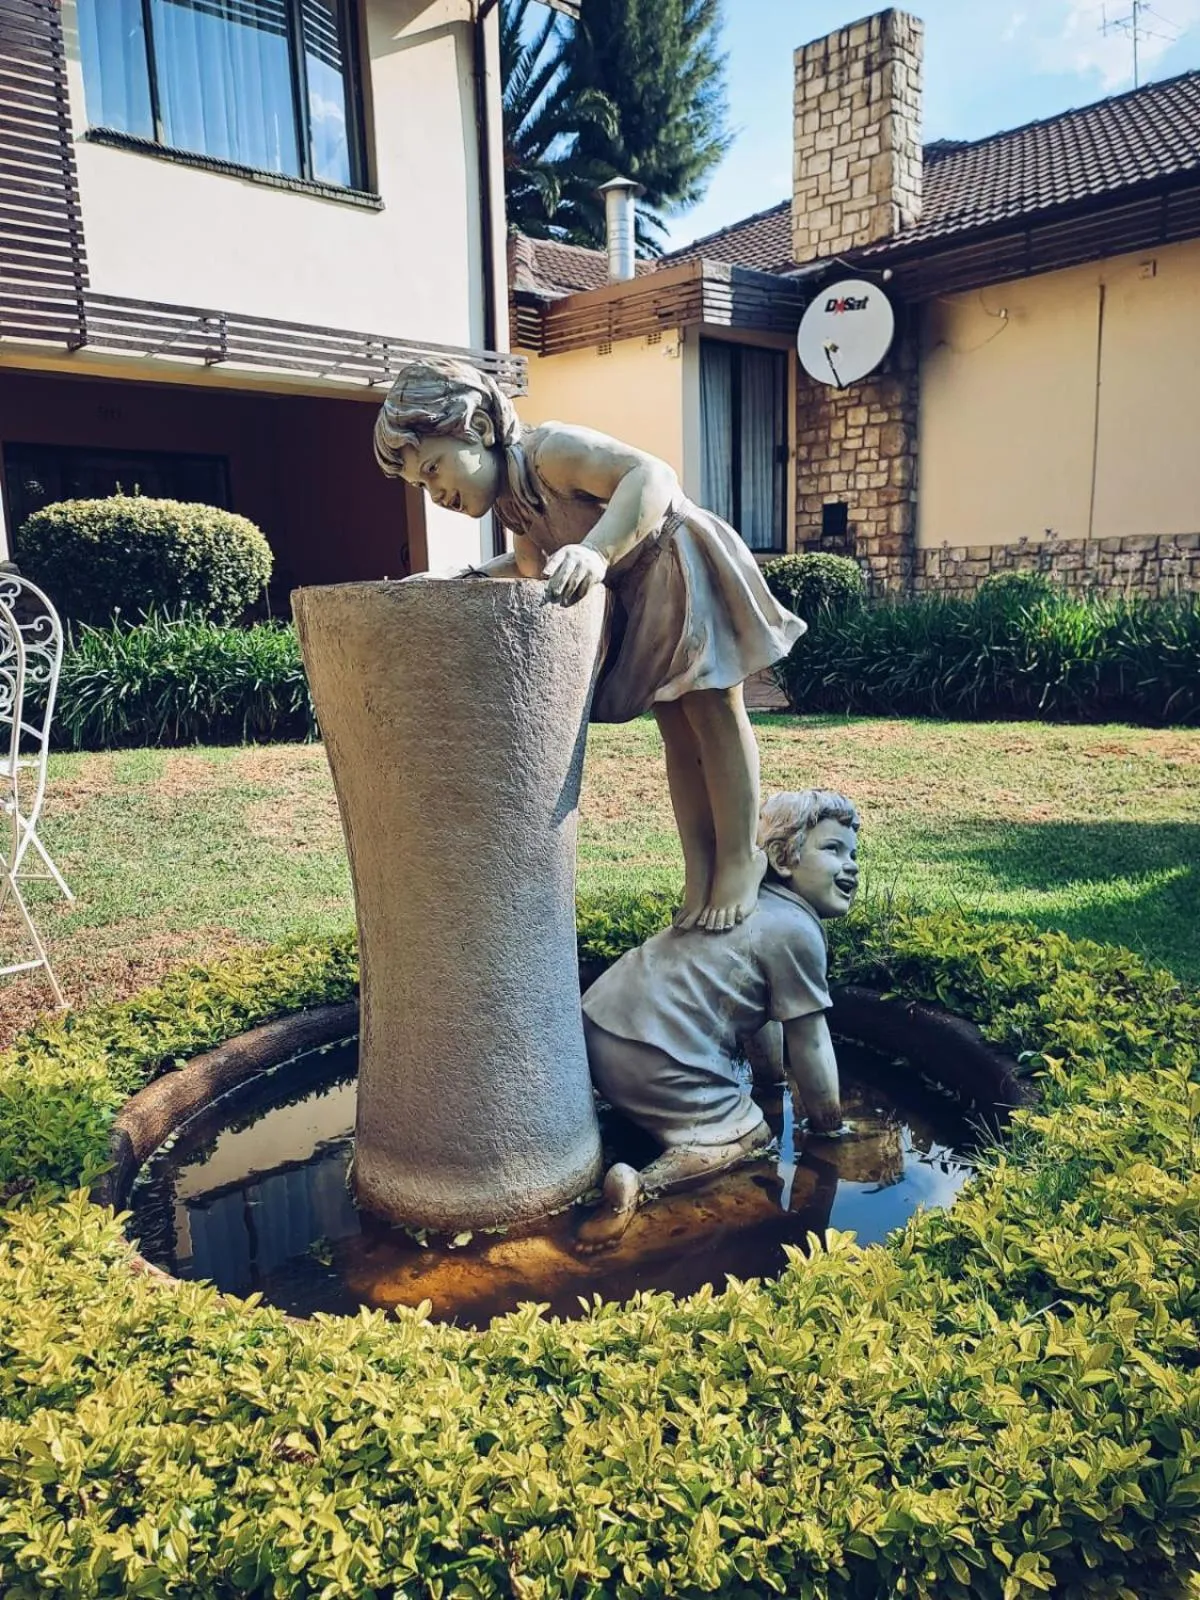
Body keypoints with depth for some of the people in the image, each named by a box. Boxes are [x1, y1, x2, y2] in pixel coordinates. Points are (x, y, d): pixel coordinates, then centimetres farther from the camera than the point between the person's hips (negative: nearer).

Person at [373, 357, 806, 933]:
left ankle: (741, 858, 11)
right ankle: (700, 874, 17)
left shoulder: (550, 449, -29)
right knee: (677, 733, 10)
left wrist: (594, 552, -56)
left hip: (685, 568, -9)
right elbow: (537, 566, 13)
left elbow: (654, 476, -44)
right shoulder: (507, 499, -3)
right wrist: (474, 577, -1)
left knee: (714, 715, -2)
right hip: (636, 598, 9)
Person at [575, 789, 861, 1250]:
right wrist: (828, 1127, 12)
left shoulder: (755, 902, 20)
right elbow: (809, 1043, -2)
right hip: (651, 1059, -10)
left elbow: (763, 1007, 31)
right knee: (749, 1136, 2)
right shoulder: (796, 930, -9)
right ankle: (640, 1185, -20)